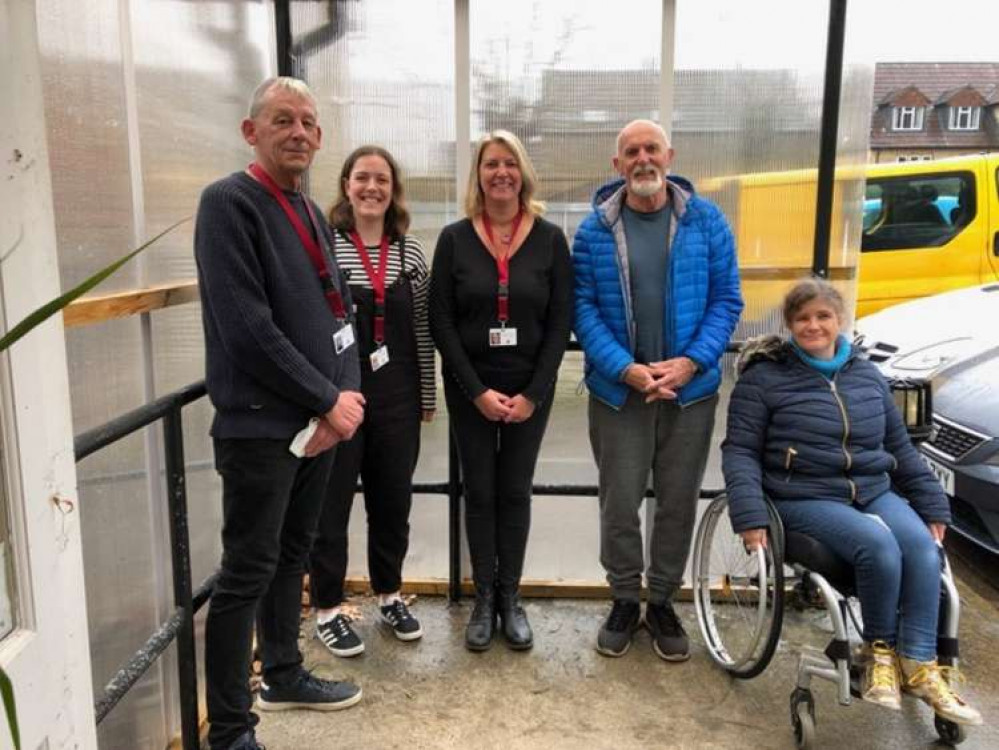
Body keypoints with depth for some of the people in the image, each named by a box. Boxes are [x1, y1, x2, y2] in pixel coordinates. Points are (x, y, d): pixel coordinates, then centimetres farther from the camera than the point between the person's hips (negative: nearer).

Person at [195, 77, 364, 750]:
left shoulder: (312, 214, 15)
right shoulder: (229, 203, -11)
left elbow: (339, 312, 12)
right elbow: (246, 328, -20)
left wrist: (345, 396, -4)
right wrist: (328, 400, -15)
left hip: (320, 420, 8)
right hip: (261, 424, -8)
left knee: (292, 556, 19)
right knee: (248, 572, 0)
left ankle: (284, 677, 37)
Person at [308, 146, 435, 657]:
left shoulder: (410, 250, 6)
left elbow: (422, 328, 9)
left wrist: (427, 395, 8)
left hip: (396, 396, 4)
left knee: (392, 500, 14)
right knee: (331, 502, 7)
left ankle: (389, 595, 34)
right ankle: (327, 609, 23)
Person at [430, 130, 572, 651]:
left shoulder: (549, 239, 0)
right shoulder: (454, 238, -2)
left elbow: (561, 322, -2)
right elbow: (440, 321, -5)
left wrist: (533, 392, -10)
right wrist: (477, 391, -11)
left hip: (530, 390, 0)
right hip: (470, 390, 0)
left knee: (515, 491, 9)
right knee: (479, 492, 7)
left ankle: (511, 597, 22)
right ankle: (483, 598, 20)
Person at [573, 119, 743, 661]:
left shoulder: (706, 221, 1)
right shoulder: (594, 229, -1)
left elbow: (726, 299, 0)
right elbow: (583, 308, -4)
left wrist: (690, 362, -14)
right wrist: (627, 369, -17)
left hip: (691, 390, 1)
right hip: (617, 391, -1)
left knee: (679, 501, 11)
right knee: (620, 503, 6)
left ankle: (662, 602, 30)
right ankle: (625, 600, 27)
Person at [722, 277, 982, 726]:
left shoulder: (867, 376, 15)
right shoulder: (765, 378, -2)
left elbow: (900, 447, 21)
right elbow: (740, 452, -6)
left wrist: (933, 504, 16)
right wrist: (750, 515, -18)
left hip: (875, 492, 5)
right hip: (805, 499, -5)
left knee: (922, 546, -24)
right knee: (879, 546, -30)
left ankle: (919, 665, -16)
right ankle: (879, 650, -7)